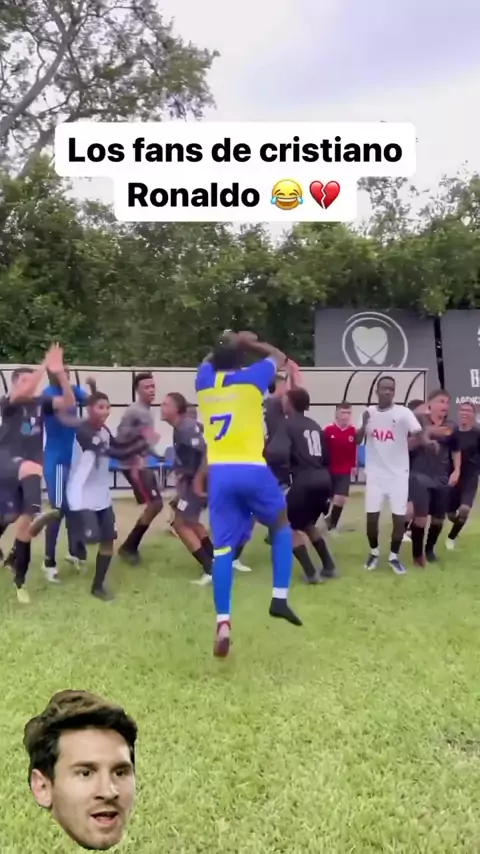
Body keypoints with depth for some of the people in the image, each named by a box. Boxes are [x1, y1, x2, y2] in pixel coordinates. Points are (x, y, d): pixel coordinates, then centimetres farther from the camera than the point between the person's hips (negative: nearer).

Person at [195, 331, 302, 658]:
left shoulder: (204, 382, 14)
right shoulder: (251, 377, 5)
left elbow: (209, 362, 39)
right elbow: (279, 358, 25)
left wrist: (228, 345, 43)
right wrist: (249, 343, 32)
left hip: (219, 473, 2)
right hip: (251, 469, -2)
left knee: (223, 549, 4)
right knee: (282, 524, 21)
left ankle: (223, 623, -6)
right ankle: (280, 598, 12)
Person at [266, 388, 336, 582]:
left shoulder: (288, 425, -6)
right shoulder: (314, 426, 17)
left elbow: (278, 454, -21)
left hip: (304, 482, -8)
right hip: (323, 480, 8)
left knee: (288, 527, 7)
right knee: (308, 524, 26)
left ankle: (311, 573, 2)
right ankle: (329, 567, 24)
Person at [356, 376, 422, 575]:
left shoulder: (403, 412, -9)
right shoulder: (369, 412, 2)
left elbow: (419, 434, -21)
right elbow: (357, 439, 4)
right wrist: (364, 425, -15)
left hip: (398, 474, -2)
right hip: (375, 473, 2)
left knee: (399, 517, 1)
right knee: (371, 516, 3)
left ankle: (394, 556, 21)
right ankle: (374, 552, 27)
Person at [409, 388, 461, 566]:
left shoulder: (452, 426, 5)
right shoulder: (419, 421, -6)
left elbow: (456, 451, 17)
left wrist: (456, 471, 5)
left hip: (442, 477, 4)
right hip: (420, 475, -4)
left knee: (438, 518, 12)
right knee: (420, 517, -8)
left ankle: (429, 549, 34)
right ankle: (417, 554, 10)